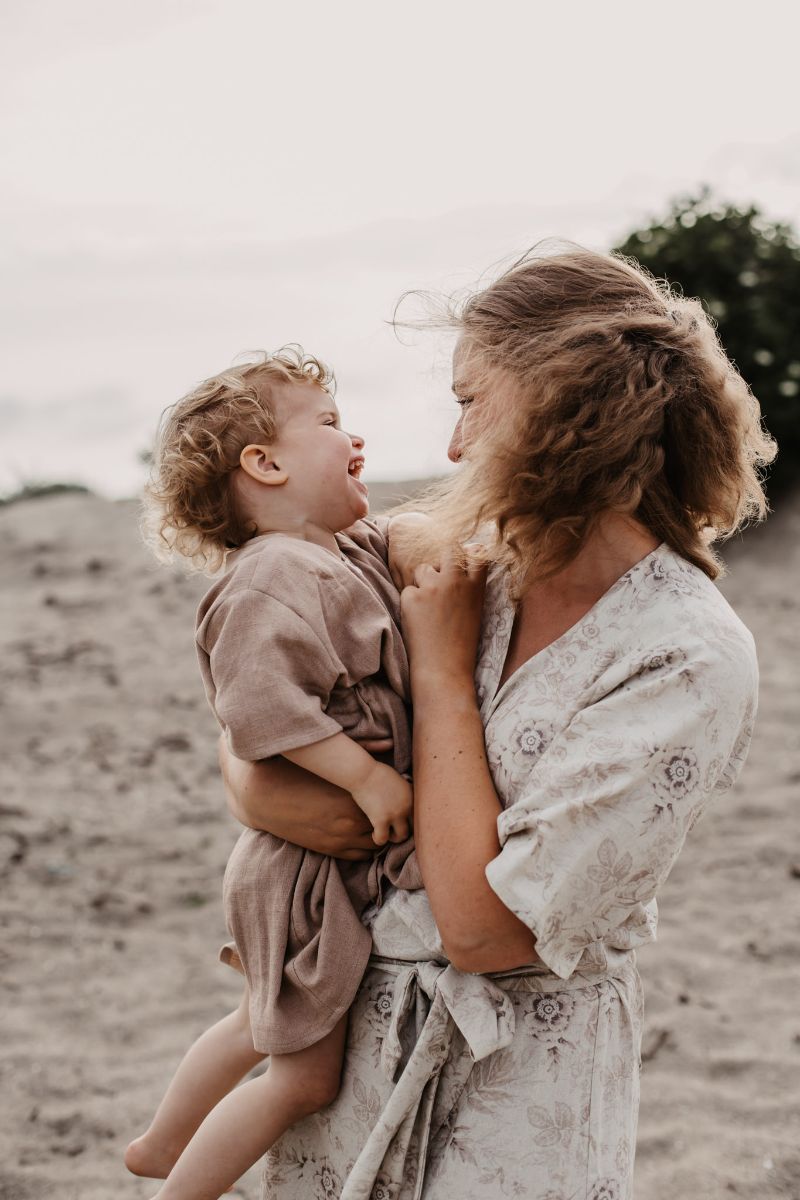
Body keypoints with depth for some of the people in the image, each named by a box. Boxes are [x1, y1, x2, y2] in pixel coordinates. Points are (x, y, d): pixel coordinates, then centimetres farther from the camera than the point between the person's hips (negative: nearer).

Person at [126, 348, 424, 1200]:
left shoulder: (359, 553, 7)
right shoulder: (278, 575, -24)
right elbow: (257, 702, -33)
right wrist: (368, 777, -29)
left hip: (350, 858, 10)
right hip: (310, 871, -10)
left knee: (264, 1025, 29)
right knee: (306, 1076, 0)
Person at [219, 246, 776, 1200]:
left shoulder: (689, 663, -20)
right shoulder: (470, 572, -2)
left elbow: (485, 929, -23)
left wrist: (441, 673, -16)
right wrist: (255, 790, -15)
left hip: (517, 1093, -5)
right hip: (356, 1033, 5)